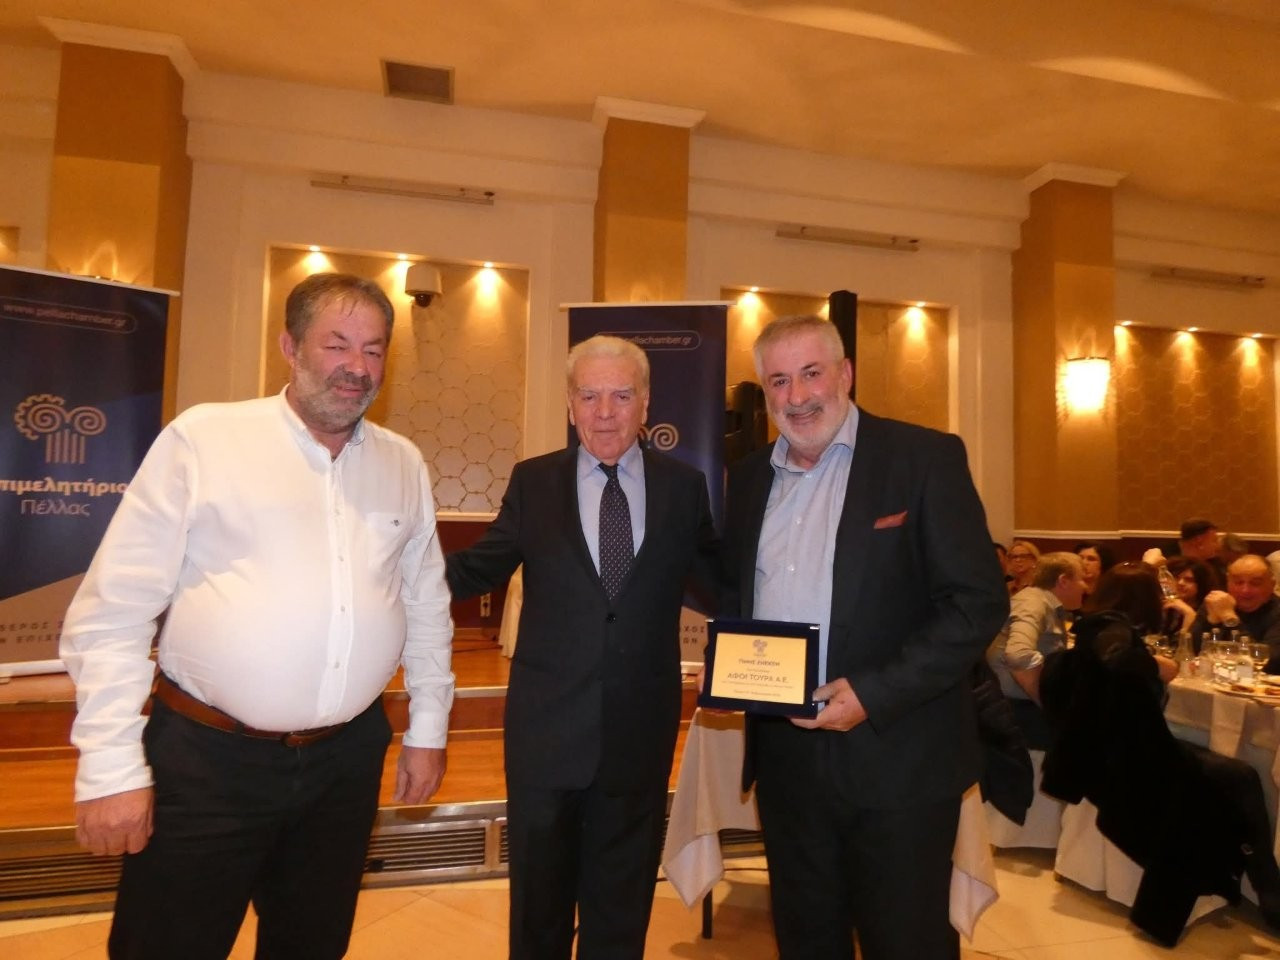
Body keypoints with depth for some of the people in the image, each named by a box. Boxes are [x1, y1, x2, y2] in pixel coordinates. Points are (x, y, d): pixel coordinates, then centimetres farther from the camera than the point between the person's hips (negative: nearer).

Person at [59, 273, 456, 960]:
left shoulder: (404, 465, 5)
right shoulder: (203, 438, -7)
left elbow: (426, 607, 9)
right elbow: (113, 612, -7)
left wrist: (427, 728, 10)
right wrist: (111, 766, -8)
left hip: (348, 757, 4)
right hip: (205, 760, -3)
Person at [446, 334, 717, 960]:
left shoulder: (683, 486, -2)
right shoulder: (533, 482, -3)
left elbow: (720, 583, 3)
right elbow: (478, 570, 0)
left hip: (640, 729, 1)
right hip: (547, 725, 0)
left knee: (622, 901, 22)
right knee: (539, 899, 21)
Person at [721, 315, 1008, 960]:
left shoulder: (926, 458, -7)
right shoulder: (749, 478, 9)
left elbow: (978, 603, -11)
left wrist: (874, 693, -19)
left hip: (895, 756, -4)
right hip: (784, 756, 5)